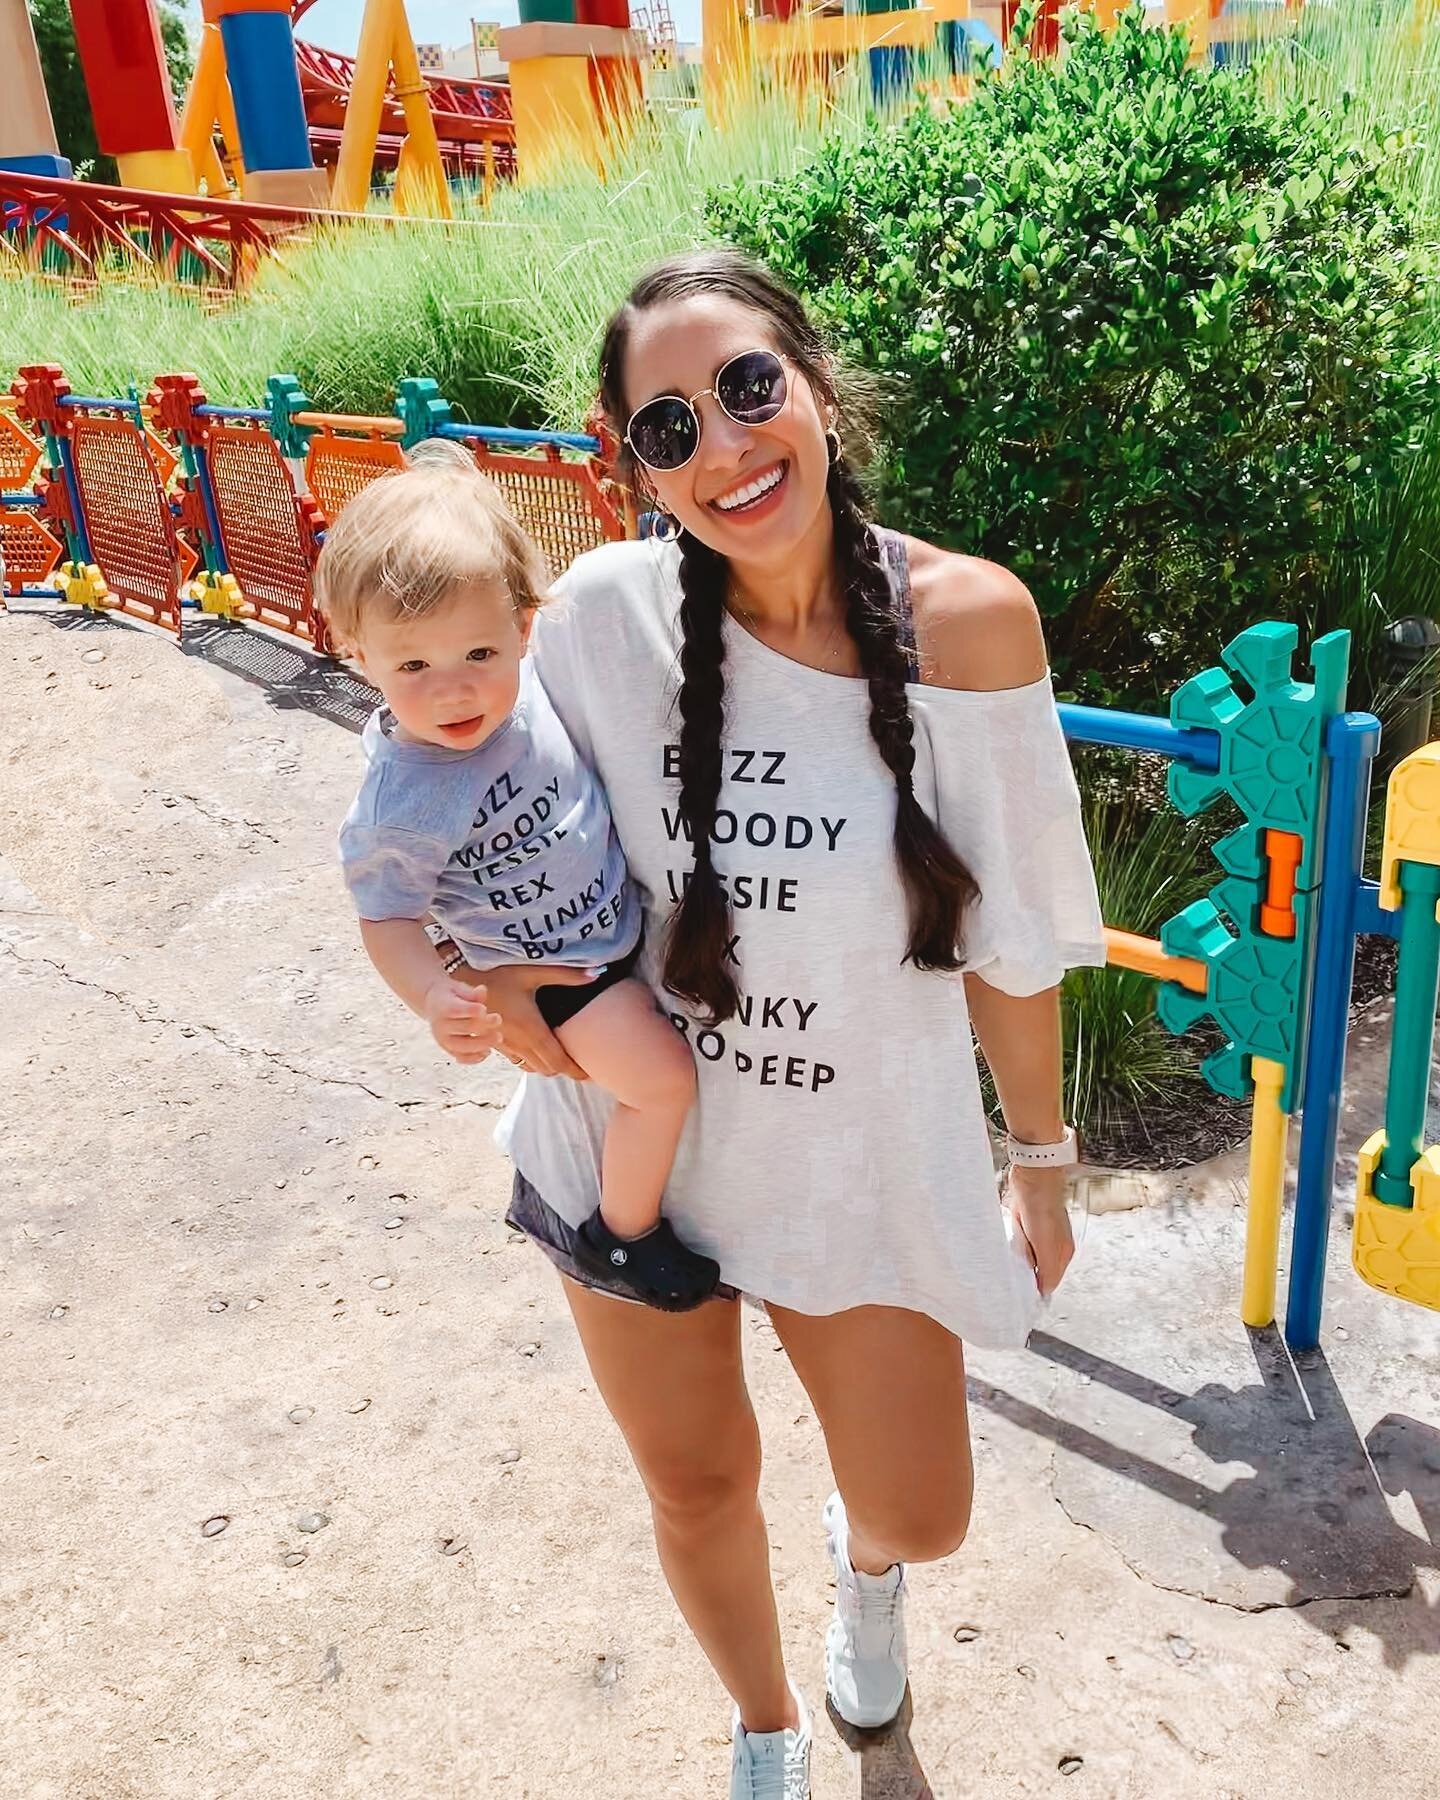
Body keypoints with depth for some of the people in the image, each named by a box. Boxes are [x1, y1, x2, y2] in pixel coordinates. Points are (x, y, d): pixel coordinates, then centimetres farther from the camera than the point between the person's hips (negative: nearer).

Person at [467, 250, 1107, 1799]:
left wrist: (1041, 1158, 2)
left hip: (865, 1158, 0)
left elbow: (1009, 929, -7)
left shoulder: (966, 619, -16)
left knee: (920, 1515, 15)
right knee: (696, 1489, 20)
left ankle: (861, 1555, 59)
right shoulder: (605, 611, -16)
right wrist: (495, 967, -17)